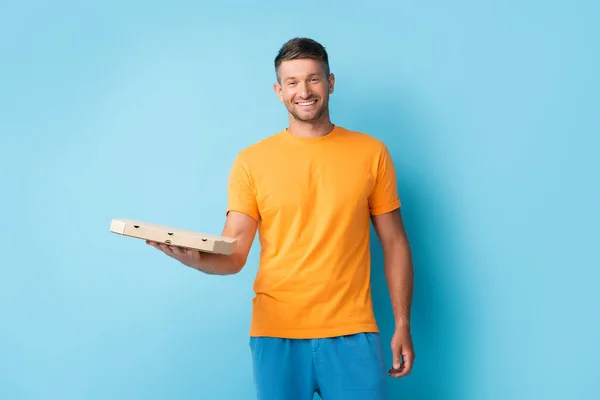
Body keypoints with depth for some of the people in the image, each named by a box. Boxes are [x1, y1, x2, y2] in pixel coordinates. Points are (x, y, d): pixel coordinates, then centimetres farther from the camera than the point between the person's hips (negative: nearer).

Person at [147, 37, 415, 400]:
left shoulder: (371, 153, 3)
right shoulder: (252, 161, 1)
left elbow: (394, 243, 7)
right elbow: (233, 256, -2)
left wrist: (403, 325, 3)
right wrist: (194, 257, -23)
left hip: (351, 332, 0)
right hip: (277, 332, 0)